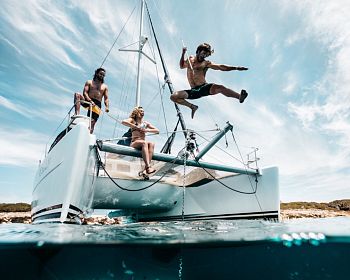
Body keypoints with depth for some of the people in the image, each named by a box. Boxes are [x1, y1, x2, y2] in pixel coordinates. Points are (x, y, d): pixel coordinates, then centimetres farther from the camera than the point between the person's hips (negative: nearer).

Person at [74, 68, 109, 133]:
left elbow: (106, 98, 11)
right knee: (77, 94, -28)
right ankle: (77, 114, -36)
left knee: (92, 123, -10)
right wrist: (90, 101, -18)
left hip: (97, 105, 0)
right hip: (87, 101, 0)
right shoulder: (89, 82, 15)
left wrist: (107, 107, -10)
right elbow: (85, 93, 2)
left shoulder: (105, 86, 19)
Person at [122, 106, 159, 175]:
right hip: (134, 143, -4)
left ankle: (146, 168, -42)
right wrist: (136, 127, -11)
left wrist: (147, 130, 1)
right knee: (144, 143, -36)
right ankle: (148, 167, -47)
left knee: (151, 144, -30)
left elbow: (157, 131, 17)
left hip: (143, 144, 4)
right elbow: (124, 122, -12)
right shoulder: (132, 120, 11)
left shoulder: (145, 123, 22)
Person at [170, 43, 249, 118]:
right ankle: (192, 106, 1)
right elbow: (182, 66, 32)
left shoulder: (206, 63, 3)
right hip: (194, 91, 4)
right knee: (173, 97, -9)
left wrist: (235, 68, -16)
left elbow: (221, 67, -5)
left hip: (204, 88, -4)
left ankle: (239, 96, -44)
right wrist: (183, 54, 19)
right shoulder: (190, 59, 16)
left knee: (220, 88, -33)